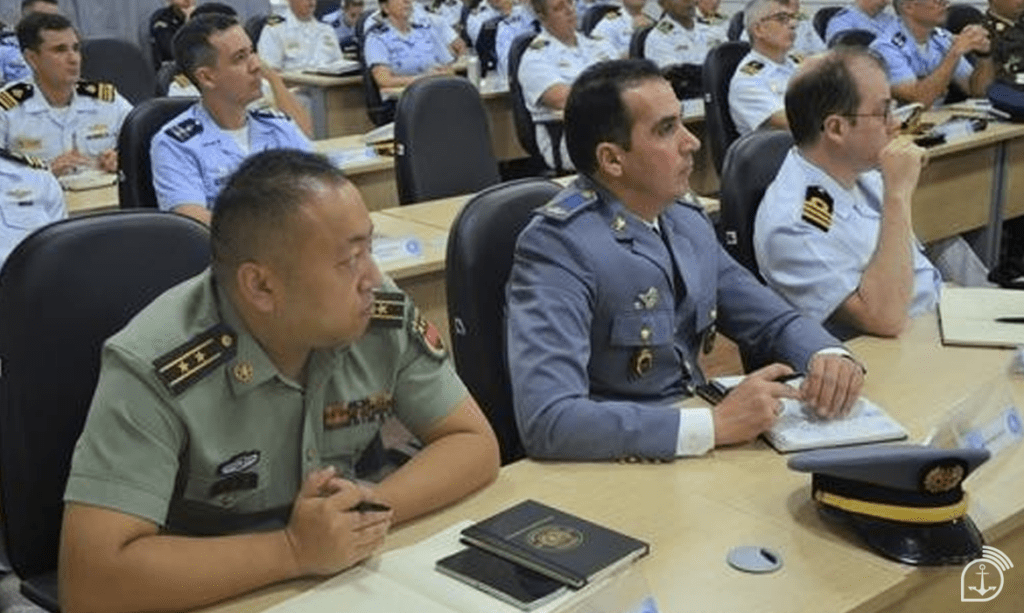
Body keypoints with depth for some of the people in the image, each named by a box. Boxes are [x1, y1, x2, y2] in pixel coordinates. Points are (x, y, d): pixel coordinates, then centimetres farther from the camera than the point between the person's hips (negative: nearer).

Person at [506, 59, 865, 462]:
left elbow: (773, 321, 15)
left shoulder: (688, 221, 5)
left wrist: (827, 355, -7)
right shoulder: (557, 245, -18)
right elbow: (547, 420, -29)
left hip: (694, 458, 7)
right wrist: (715, 426, -29)